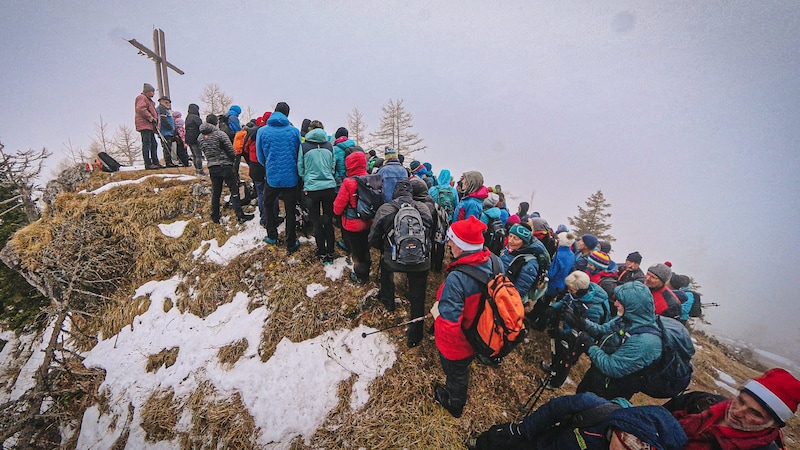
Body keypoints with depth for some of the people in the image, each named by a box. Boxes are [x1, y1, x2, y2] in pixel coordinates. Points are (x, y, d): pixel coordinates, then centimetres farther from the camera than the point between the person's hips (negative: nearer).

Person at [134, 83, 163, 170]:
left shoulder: (148, 100, 29)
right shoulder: (142, 97, -1)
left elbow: (152, 112, 28)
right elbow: (141, 109, -16)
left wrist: (155, 121, 13)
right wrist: (151, 118, -16)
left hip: (150, 125, 10)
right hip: (144, 124, -10)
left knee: (153, 144, 10)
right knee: (147, 144, -14)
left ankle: (155, 162, 12)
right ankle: (148, 164, -17)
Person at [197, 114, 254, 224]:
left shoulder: (200, 137, 6)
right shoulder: (219, 134, -12)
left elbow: (203, 152, 13)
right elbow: (231, 151, -11)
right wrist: (232, 159, 7)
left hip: (212, 168, 6)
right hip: (225, 166, -5)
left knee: (215, 193, 13)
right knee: (234, 191, -1)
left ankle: (215, 217, 20)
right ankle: (240, 216, -2)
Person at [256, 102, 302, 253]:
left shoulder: (262, 131, -4)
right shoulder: (294, 131, -7)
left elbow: (260, 156, 4)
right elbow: (299, 154, 2)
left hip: (272, 177, 1)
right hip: (291, 177, 0)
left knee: (268, 204, 25)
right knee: (290, 211, 9)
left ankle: (272, 235, 29)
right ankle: (291, 244, 17)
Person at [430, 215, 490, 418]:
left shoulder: (457, 278, -41)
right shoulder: (493, 263, -18)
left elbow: (448, 324, -38)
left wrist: (436, 310, -19)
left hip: (456, 342, -6)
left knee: (455, 373, 27)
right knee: (462, 369, 37)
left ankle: (454, 405, 58)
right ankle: (456, 393, 68)